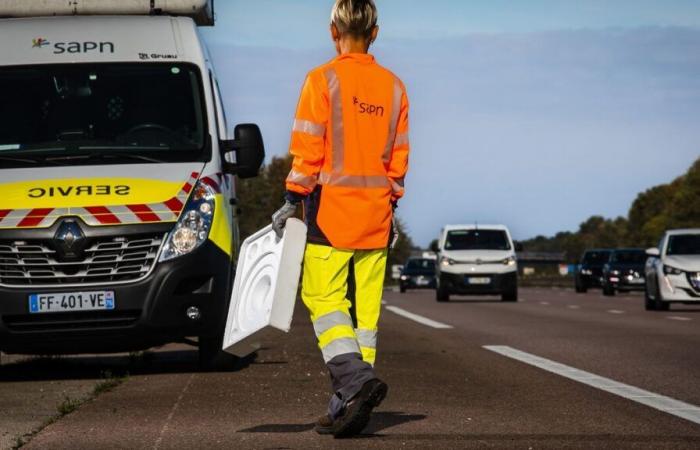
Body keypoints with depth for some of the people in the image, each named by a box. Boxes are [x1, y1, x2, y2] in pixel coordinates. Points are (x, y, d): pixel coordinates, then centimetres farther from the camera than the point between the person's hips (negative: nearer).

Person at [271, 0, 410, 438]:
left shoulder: (323, 80, -7)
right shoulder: (393, 86, 9)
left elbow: (308, 150, -9)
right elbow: (398, 158, 12)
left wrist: (293, 201, -4)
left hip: (332, 209, -5)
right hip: (376, 215, 5)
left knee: (324, 298, -2)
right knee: (366, 308, 6)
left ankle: (355, 377, -22)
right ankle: (350, 406, 6)